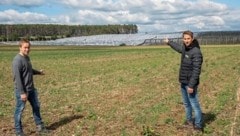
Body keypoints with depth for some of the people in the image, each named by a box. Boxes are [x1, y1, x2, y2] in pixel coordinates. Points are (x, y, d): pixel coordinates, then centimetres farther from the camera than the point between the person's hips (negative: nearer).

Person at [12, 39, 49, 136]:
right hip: (22, 91, -9)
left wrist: (38, 72, 15)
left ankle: (40, 127, 29)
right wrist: (22, 92, -23)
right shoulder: (17, 60, -20)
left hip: (31, 89, 9)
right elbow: (17, 78, -22)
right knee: (20, 110, 4)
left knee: (36, 107, 16)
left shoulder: (27, 57, 7)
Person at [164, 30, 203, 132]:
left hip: (190, 83, -8)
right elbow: (178, 48, 31)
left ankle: (198, 126, 5)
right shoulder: (185, 48, 5)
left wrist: (191, 85, -27)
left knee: (194, 105, -5)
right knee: (186, 103, 18)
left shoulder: (196, 52, -20)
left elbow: (196, 70, -24)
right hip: (183, 82, 9)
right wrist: (169, 42, 45)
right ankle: (189, 121, 32)